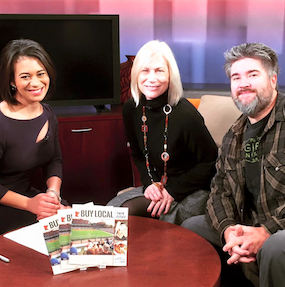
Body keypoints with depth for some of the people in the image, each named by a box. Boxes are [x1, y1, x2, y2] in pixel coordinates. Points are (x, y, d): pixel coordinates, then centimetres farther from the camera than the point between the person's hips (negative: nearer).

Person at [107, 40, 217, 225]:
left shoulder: (185, 114, -22)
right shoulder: (131, 109, -2)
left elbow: (211, 161, -13)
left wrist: (173, 190, -16)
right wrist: (149, 183, -6)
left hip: (193, 192, -5)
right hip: (157, 186, 6)